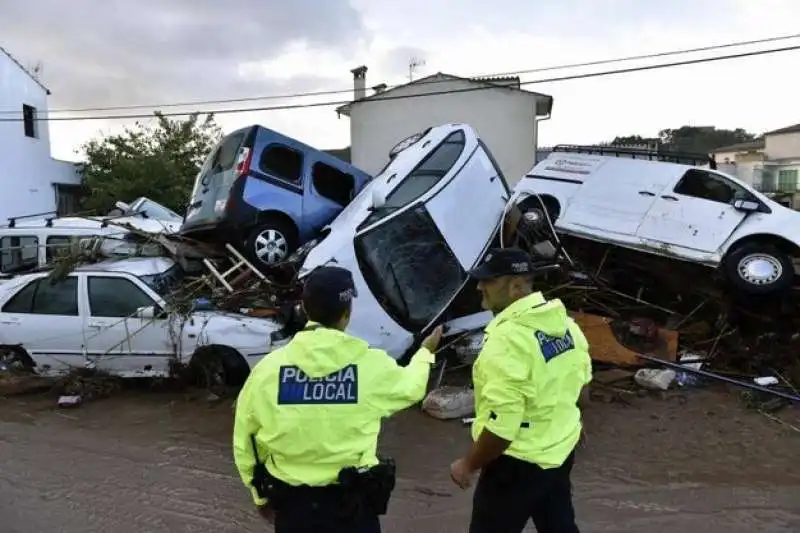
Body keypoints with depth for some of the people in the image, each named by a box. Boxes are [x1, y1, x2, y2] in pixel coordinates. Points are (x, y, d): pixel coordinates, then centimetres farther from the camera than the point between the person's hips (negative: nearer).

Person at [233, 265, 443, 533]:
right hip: (352, 504, -1)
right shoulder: (370, 364, -12)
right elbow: (410, 387, 10)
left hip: (291, 504, 2)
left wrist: (261, 496, 17)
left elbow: (245, 443, 0)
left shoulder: (268, 368, -9)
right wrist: (425, 351, 30)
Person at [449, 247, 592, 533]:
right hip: (561, 450, 8)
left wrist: (469, 464, -14)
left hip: (518, 463, -8)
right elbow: (581, 380, 14)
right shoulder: (564, 322, -1)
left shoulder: (507, 339, -29)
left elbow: (501, 427, -30)